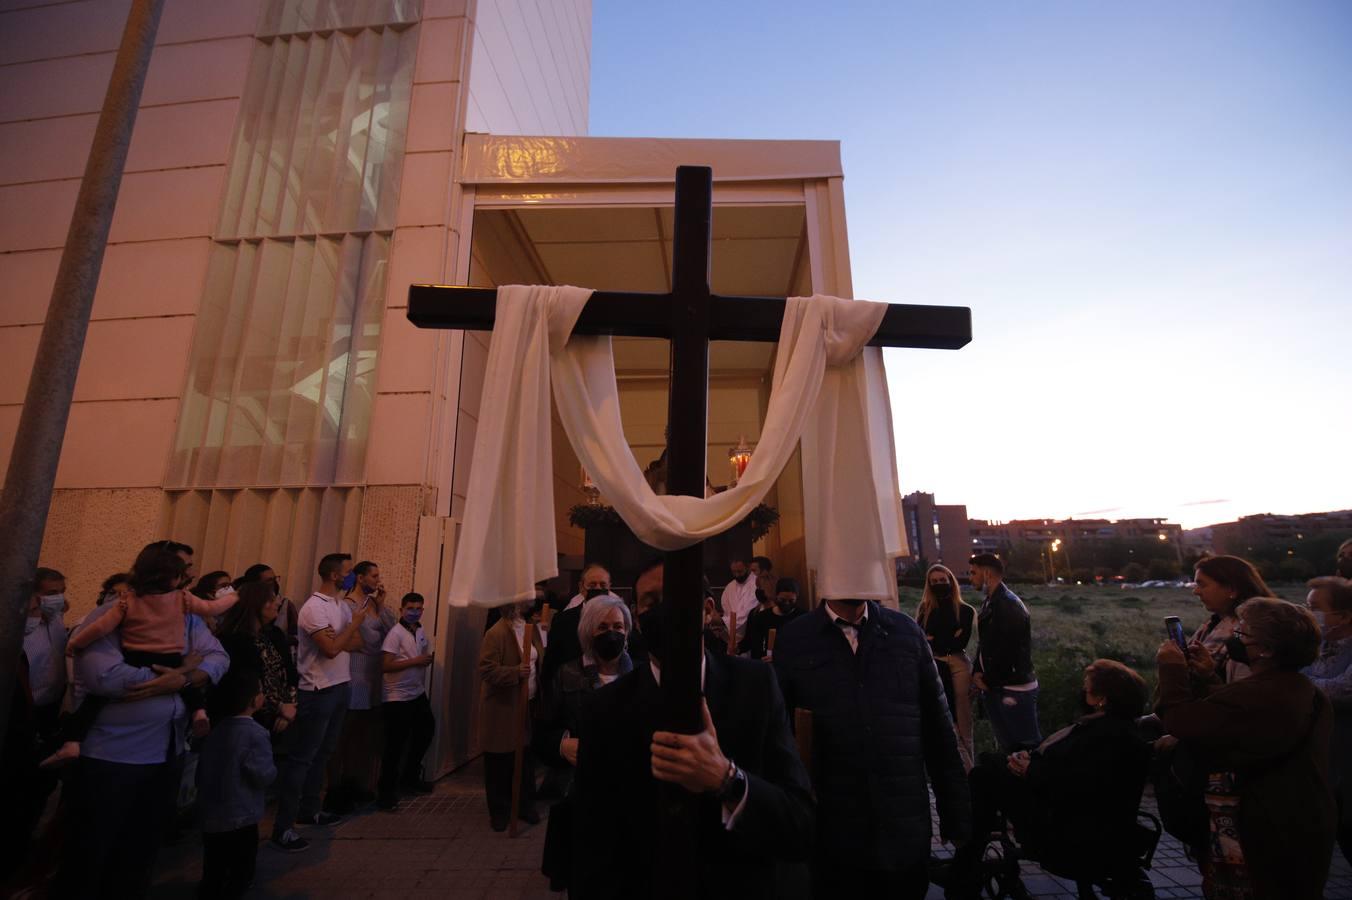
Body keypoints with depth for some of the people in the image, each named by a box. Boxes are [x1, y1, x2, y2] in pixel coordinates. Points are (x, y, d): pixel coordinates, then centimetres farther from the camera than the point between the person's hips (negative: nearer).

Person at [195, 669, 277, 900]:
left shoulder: (217, 730, 6)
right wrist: (272, 770, -2)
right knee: (239, 876, 8)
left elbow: (201, 773, 12)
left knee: (213, 874, 23)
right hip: (239, 820, -7)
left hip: (210, 818, 7)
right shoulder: (255, 733, -19)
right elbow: (263, 775, -23)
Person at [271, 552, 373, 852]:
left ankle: (309, 810, 30)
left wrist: (336, 636, -13)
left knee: (323, 753, 17)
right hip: (319, 692, -9)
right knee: (302, 758, -3)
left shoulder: (342, 605, 9)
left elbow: (356, 643, 6)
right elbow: (332, 648, -24)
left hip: (341, 687, 9)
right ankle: (283, 827, 4)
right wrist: (355, 622, -14)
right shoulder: (314, 607, -17)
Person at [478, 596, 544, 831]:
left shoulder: (532, 628, 6)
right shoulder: (496, 633, -18)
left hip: (528, 705, 6)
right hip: (503, 708, -6)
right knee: (500, 763, 8)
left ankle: (525, 805, 31)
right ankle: (499, 811, 24)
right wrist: (515, 672, -31)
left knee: (526, 760, 15)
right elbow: (486, 670, -21)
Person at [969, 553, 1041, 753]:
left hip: (1014, 689, -9)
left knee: (1029, 745, 2)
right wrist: (977, 673, 0)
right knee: (1008, 745, 17)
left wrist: (987, 680, -11)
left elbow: (1006, 650, -22)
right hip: (995, 687, 9)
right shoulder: (990, 602, 11)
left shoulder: (1008, 605, -18)